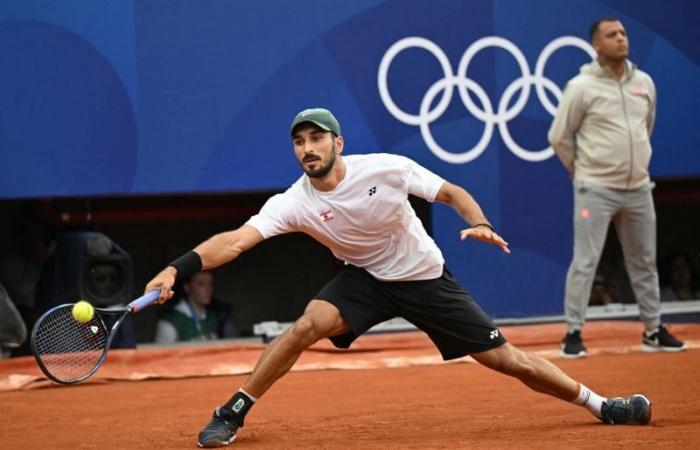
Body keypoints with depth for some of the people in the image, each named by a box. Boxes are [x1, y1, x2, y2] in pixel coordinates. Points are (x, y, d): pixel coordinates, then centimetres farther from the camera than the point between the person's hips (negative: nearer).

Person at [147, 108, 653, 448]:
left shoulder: (388, 168, -22)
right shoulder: (293, 203, -20)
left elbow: (453, 192, -9)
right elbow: (235, 241, -32)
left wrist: (479, 223, -29)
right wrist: (176, 269, -45)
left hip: (426, 279, -1)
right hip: (366, 279, 1)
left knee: (505, 358, -3)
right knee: (307, 325, -26)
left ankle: (598, 404, 14)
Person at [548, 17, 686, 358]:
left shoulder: (644, 83, 8)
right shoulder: (582, 87, -8)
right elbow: (559, 137, -3)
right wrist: (583, 171, 5)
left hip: (638, 188, 5)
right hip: (596, 189, -5)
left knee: (644, 262, 12)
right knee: (585, 262, -6)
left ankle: (654, 331, 21)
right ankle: (573, 334, -1)